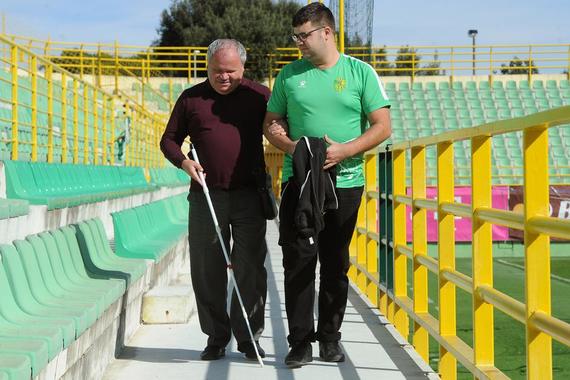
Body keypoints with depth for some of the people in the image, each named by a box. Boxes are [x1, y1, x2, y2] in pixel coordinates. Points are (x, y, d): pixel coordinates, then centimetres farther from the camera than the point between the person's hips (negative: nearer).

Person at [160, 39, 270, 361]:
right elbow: (169, 140, 15)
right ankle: (216, 337, 16)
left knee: (250, 269, 1)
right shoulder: (192, 98, 9)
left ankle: (249, 337, 12)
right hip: (206, 195, 1)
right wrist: (184, 161, -5)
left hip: (249, 195, -1)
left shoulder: (259, 95, 7)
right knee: (206, 270, 4)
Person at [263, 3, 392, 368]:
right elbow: (271, 123, 12)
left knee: (335, 263, 7)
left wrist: (344, 151, -15)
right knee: (298, 259, -3)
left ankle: (330, 338, 19)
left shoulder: (360, 72, 2)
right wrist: (289, 145, -10)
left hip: (344, 182, -1)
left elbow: (382, 126, -2)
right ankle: (300, 341, 4)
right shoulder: (289, 75, 8)